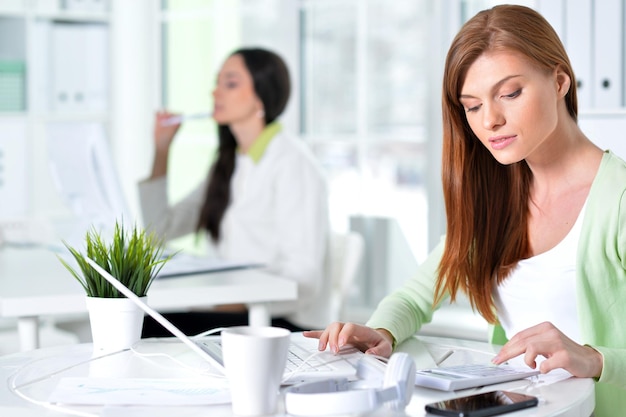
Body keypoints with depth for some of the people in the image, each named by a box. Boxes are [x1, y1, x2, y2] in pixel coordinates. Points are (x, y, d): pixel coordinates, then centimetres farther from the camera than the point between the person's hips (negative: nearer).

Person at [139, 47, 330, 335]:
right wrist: (161, 150, 15)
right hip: (232, 310, 8)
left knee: (152, 328, -28)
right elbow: (161, 229, 19)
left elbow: (303, 273, -18)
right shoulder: (228, 164, 17)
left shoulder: (292, 163, -10)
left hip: (285, 322, -8)